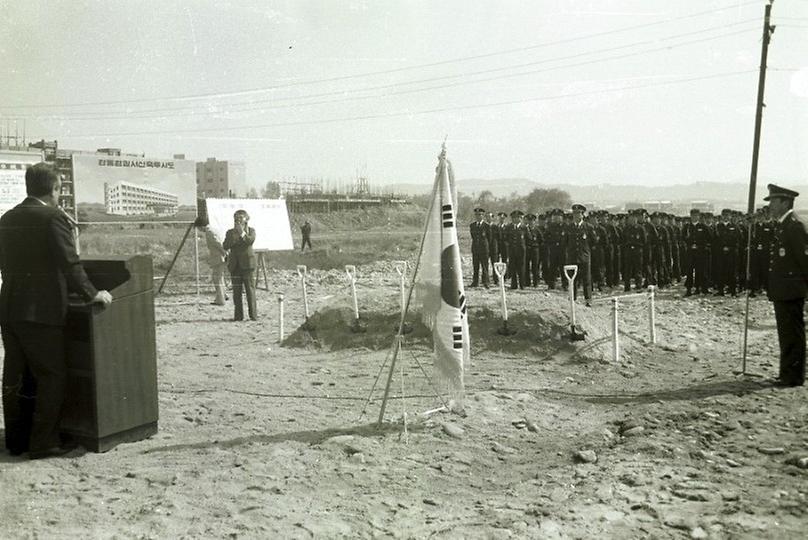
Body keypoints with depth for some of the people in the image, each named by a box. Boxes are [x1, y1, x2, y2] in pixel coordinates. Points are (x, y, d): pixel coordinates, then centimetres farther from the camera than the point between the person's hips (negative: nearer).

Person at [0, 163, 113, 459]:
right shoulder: (53, 218, -12)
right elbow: (70, 264, -16)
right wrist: (91, 293, -7)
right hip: (42, 311, -7)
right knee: (51, 376, 2)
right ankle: (43, 443, 4)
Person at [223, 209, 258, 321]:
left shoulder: (250, 231, 6)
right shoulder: (230, 232, 13)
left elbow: (251, 241, -14)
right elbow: (225, 246, 1)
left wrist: (242, 233, -24)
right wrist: (233, 238, -13)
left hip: (247, 263, -3)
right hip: (235, 264, 3)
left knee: (250, 288, -3)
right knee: (236, 289, 3)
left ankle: (253, 314, 0)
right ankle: (238, 314, 7)